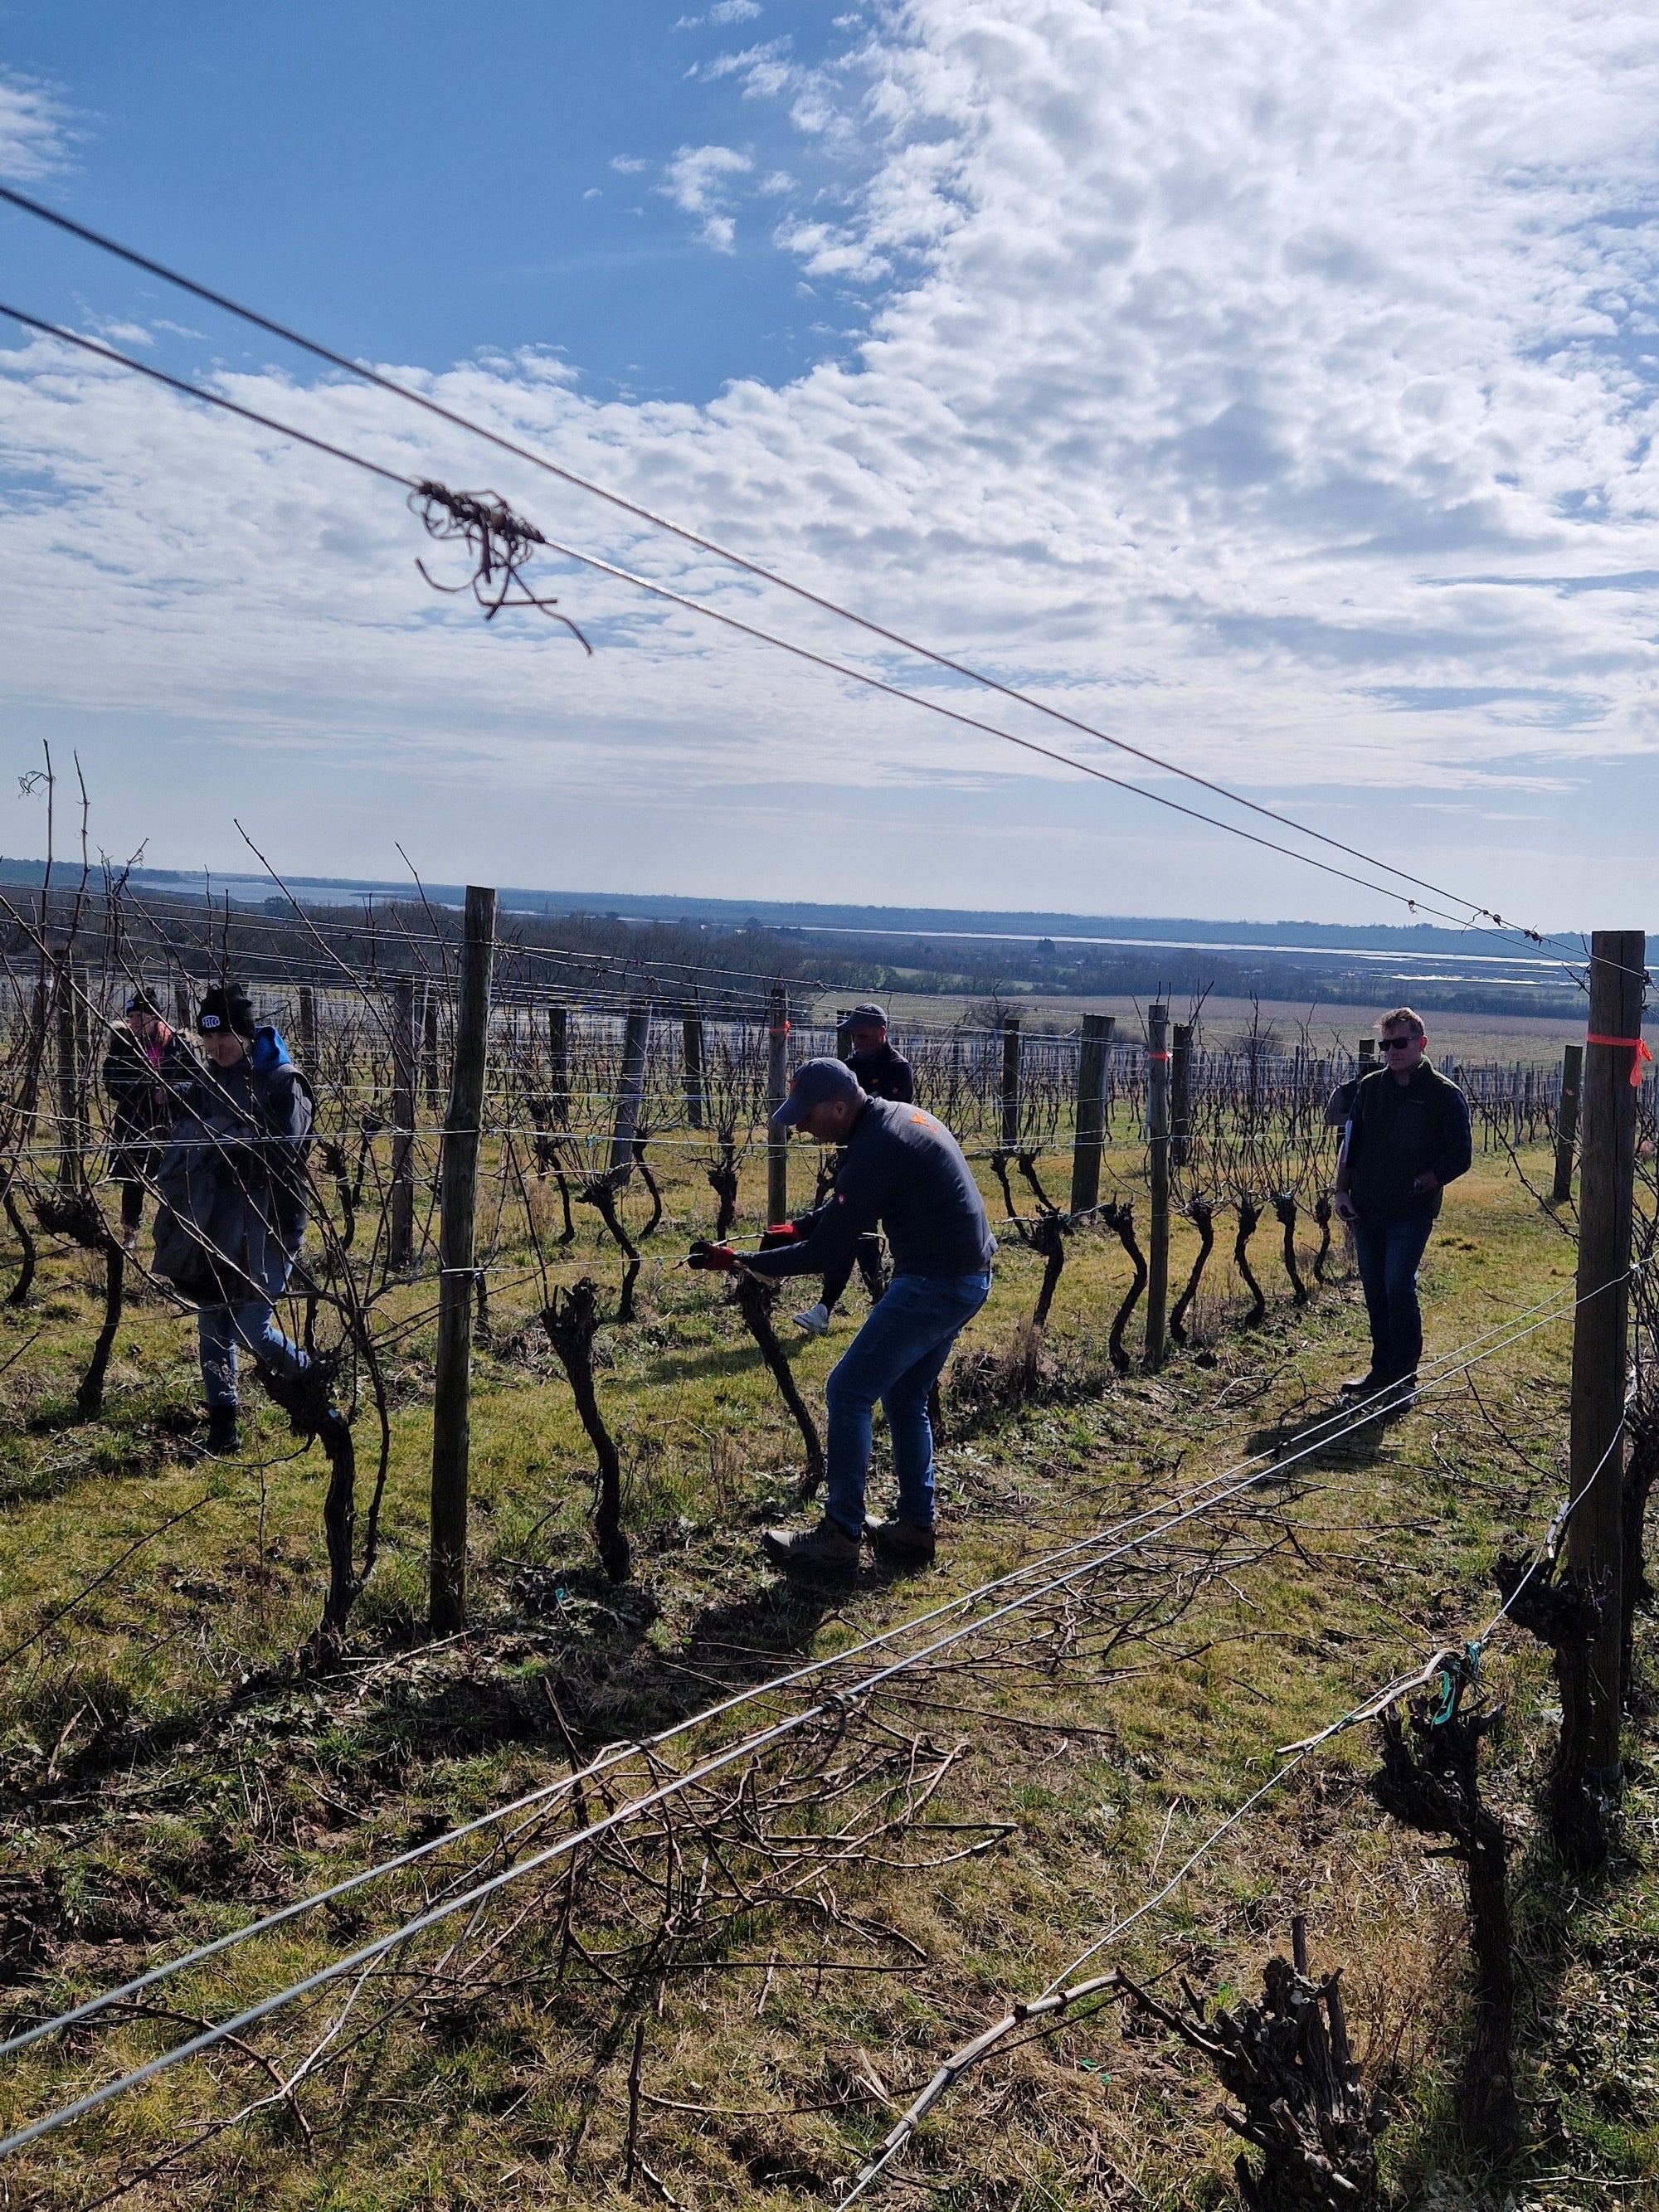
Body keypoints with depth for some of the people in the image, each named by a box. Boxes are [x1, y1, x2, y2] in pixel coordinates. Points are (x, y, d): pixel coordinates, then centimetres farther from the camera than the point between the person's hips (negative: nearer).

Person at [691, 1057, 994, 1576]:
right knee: (904, 1398, 19)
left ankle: (839, 1537, 3)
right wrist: (799, 1226, 10)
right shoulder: (900, 1116, 11)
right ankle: (914, 1529, 24)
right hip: (967, 1279, 10)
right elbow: (846, 1207, 24)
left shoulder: (875, 1149, -20)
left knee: (848, 1393, -3)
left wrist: (740, 1261, -9)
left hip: (933, 1286, -10)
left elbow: (826, 1253, -16)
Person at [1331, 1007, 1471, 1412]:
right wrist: (1341, 1190, 6)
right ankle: (1382, 1369, 23)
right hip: (1367, 1209, 5)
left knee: (1398, 1286, -14)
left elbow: (1459, 1157, -4)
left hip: (1412, 1212, -5)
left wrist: (1418, 1185, -12)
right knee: (1374, 1291, 10)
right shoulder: (1371, 1087, 10)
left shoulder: (1445, 1095, -5)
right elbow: (1350, 1143, 15)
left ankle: (1404, 1378, -3)